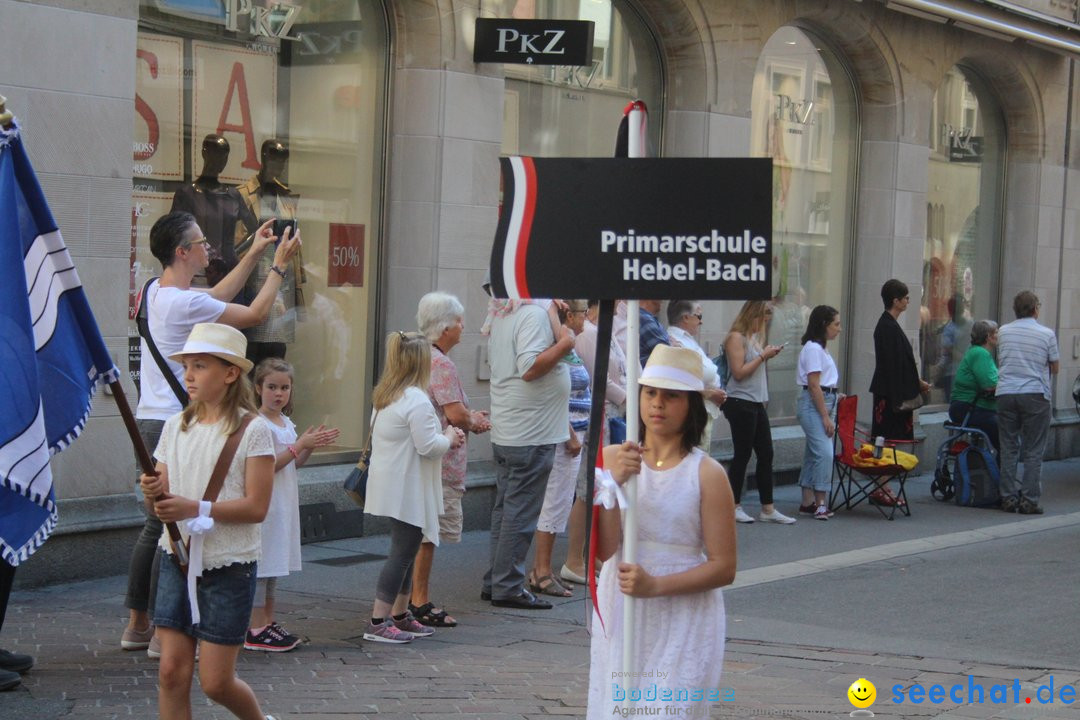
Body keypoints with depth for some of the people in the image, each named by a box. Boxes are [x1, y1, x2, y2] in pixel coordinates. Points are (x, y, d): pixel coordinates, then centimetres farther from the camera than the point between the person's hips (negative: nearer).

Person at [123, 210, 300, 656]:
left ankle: (137, 624, 20)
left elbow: (217, 298, 26)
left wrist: (254, 255, 28)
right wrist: (278, 265, 6)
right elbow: (255, 314, -7)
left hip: (150, 421, 10)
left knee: (156, 526, 15)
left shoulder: (155, 293, 11)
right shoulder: (185, 303, -17)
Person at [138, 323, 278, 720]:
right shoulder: (176, 426, 7)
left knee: (216, 681, 0)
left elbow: (257, 506, -14)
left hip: (229, 566, -5)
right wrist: (154, 494, -12)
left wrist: (196, 508, -22)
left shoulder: (252, 430, -10)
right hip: (178, 558, 5)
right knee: (172, 671, 0)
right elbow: (162, 496, 12)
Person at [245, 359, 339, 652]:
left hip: (284, 503, 9)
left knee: (274, 564, 12)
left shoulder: (286, 423, 13)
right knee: (261, 562, -6)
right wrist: (300, 445, -21)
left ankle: (268, 622, 19)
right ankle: (255, 630, -3)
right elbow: (266, 466, -20)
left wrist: (310, 445, 2)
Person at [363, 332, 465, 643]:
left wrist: (442, 436, 10)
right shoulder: (417, 401, -19)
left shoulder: (385, 396, 13)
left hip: (391, 487, 10)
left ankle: (400, 615, 26)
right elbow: (428, 446, -22)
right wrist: (449, 439, -3)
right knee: (402, 553, -6)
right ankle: (378, 622, -5)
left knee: (404, 551, 18)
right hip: (408, 492, -10)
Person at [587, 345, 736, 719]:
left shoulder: (706, 474, -8)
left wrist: (655, 585, -20)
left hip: (683, 622, -3)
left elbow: (723, 568, -8)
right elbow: (603, 549, -6)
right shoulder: (613, 458, 2)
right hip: (619, 616, 3)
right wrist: (615, 484, -19)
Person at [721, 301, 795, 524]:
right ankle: (734, 507, 7)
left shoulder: (754, 337, 16)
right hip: (740, 403, -9)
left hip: (756, 403, 9)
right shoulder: (736, 338, -11)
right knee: (742, 455, -3)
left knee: (766, 454, 7)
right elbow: (739, 372, -17)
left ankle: (768, 509, 10)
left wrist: (767, 355, 6)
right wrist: (763, 356, -13)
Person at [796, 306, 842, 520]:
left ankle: (808, 502, 13)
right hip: (814, 405, -10)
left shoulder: (819, 348, 17)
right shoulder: (813, 348, -12)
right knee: (824, 452, -16)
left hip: (823, 403, 10)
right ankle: (820, 502, -16)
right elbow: (814, 385, -17)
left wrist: (836, 396, 9)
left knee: (813, 453, 10)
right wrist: (825, 416, -17)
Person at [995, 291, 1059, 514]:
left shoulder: (1004, 332, 6)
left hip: (1006, 393, 3)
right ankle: (1029, 500, -1)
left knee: (1009, 448, 9)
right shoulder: (1047, 334, -2)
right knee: (1033, 451, 2)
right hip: (1035, 394, -3)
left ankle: (1009, 498, 9)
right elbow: (1054, 368, 8)